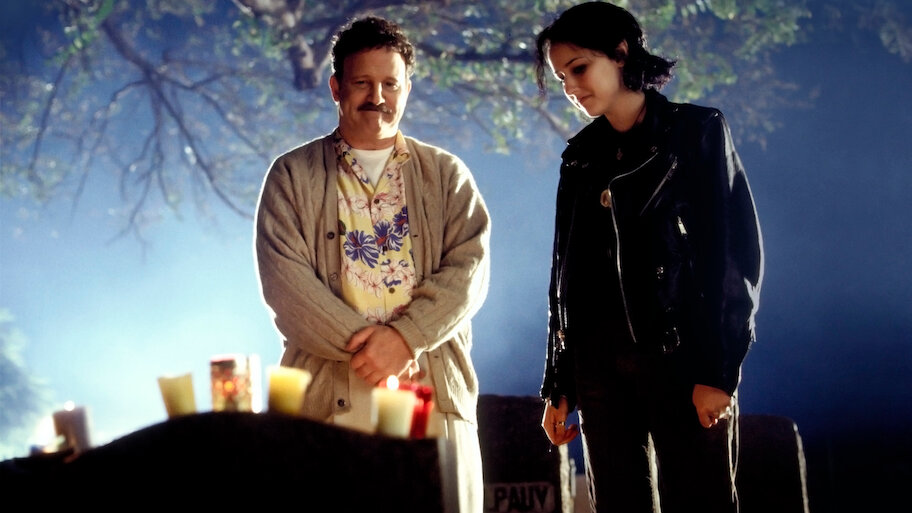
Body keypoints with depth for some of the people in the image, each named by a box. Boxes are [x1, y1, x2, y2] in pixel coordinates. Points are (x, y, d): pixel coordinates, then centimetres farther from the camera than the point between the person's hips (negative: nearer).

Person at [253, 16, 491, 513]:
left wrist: (405, 336, -12)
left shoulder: (448, 175, 15)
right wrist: (359, 342, -13)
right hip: (328, 394, -1)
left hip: (432, 392, 2)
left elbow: (468, 269, 2)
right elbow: (284, 280, -2)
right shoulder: (293, 175, 10)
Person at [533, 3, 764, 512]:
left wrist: (719, 368, -13)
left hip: (683, 356, -5)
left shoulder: (697, 131, 3)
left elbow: (738, 250, -4)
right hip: (598, 364, 5)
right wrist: (558, 386, 12)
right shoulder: (581, 158, 17)